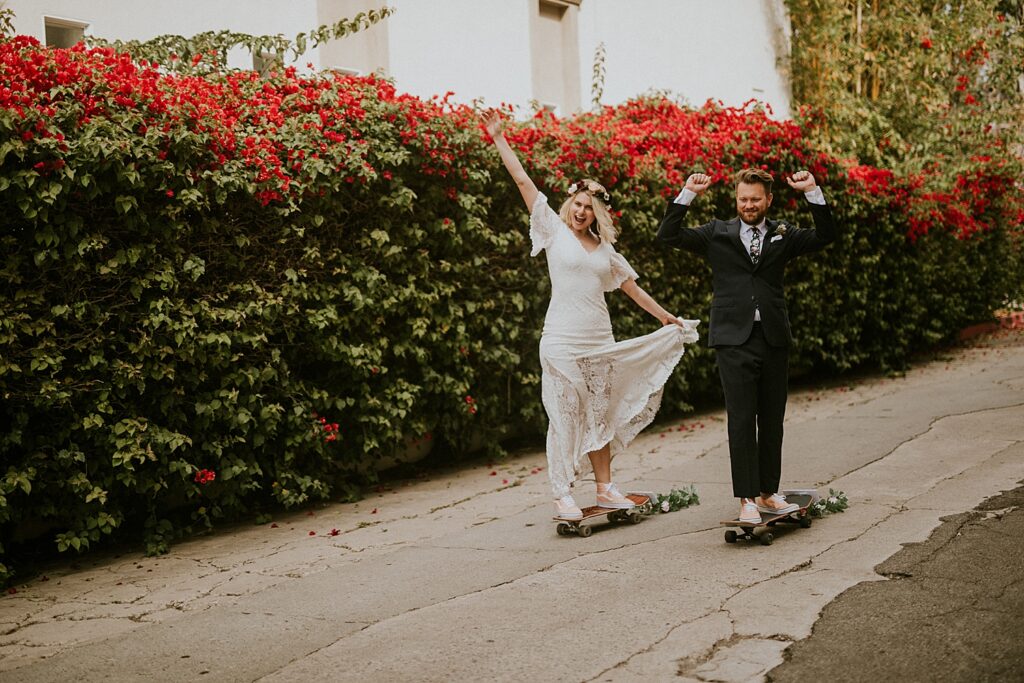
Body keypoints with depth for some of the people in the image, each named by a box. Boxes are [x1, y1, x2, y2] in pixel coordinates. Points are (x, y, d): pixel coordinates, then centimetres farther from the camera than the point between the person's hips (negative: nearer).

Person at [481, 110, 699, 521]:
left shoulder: (604, 248, 13)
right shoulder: (555, 231, 1)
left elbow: (632, 287, 22)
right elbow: (523, 181, -2)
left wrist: (666, 318, 27)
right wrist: (499, 139, -4)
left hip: (601, 343, 5)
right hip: (562, 343, -4)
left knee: (601, 416, 10)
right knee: (565, 417, -3)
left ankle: (605, 488, 19)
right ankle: (562, 496, 3)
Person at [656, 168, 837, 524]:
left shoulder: (783, 236, 13)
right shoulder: (717, 234, 7)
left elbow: (825, 235, 3)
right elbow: (668, 234, -1)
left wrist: (813, 192, -5)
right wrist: (688, 194, -9)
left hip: (774, 338, 3)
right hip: (734, 339, -3)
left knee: (773, 420, 9)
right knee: (741, 421, -4)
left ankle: (768, 493, 21)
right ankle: (747, 498, 0)